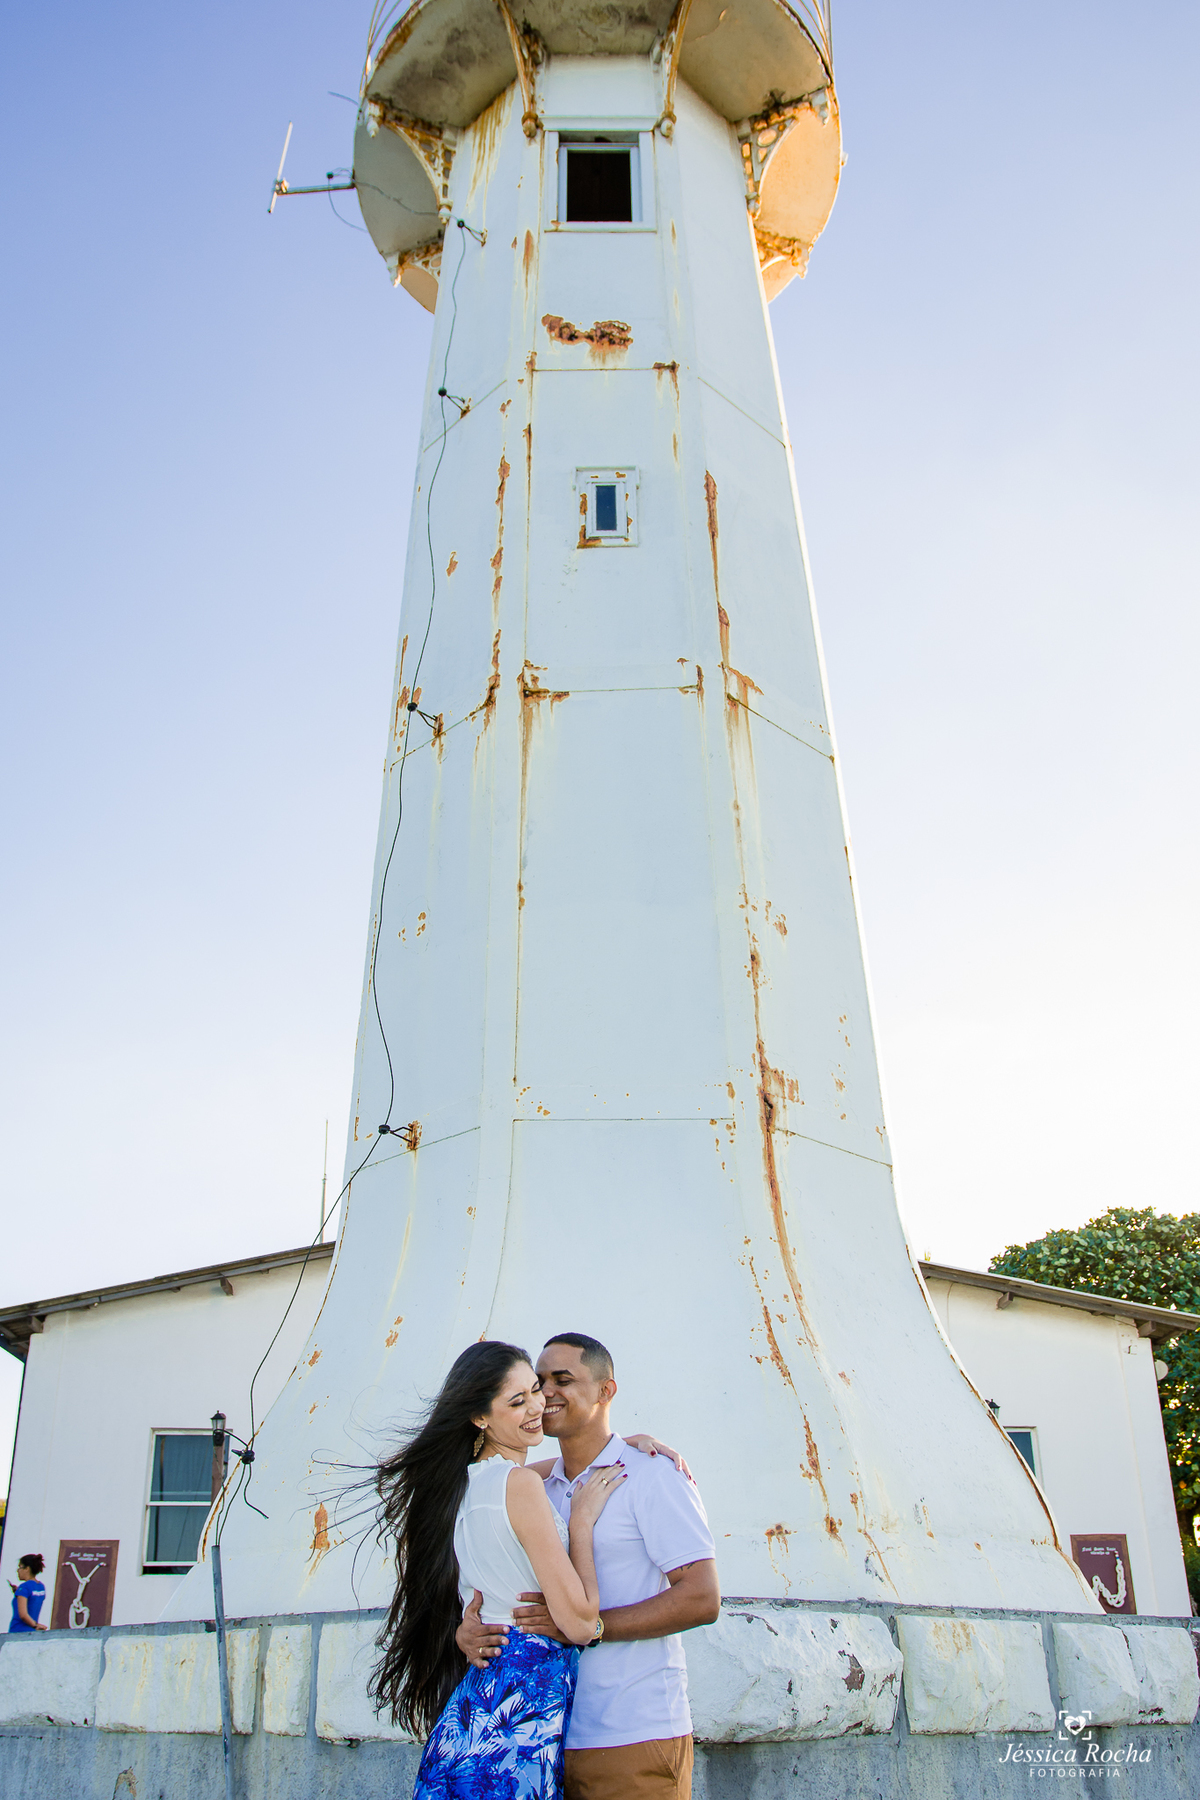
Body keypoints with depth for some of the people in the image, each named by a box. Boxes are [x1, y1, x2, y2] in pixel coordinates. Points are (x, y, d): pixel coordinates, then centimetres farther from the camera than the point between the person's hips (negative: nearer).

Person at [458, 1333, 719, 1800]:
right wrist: (468, 1625, -10)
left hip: (634, 1739, -6)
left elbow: (702, 1599, -15)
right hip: (555, 1739, 6)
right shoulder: (538, 1487, 13)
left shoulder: (651, 1473, -8)